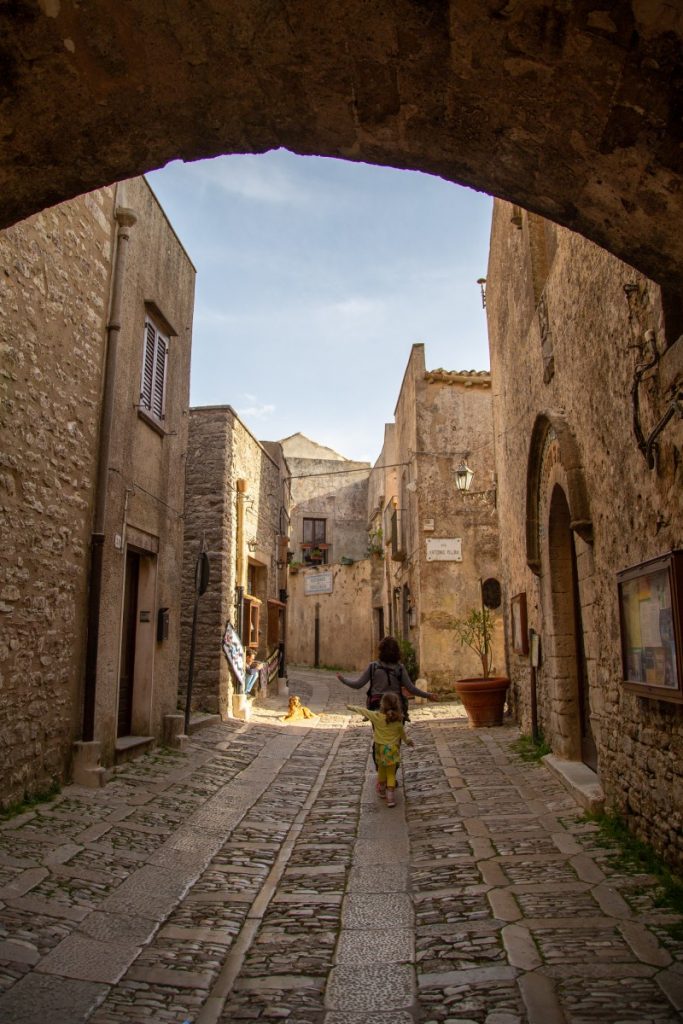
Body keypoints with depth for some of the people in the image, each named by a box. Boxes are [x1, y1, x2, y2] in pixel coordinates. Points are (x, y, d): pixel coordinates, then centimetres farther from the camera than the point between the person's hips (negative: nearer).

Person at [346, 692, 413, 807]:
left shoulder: (376, 716, -16)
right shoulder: (398, 719, -9)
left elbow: (363, 711, -3)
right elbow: (402, 732, 8)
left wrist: (351, 707, 14)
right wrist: (407, 740, 28)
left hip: (380, 748, 0)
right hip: (393, 749, 0)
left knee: (381, 770, 21)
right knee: (391, 773, 7)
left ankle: (382, 791, 37)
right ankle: (390, 797, -1)